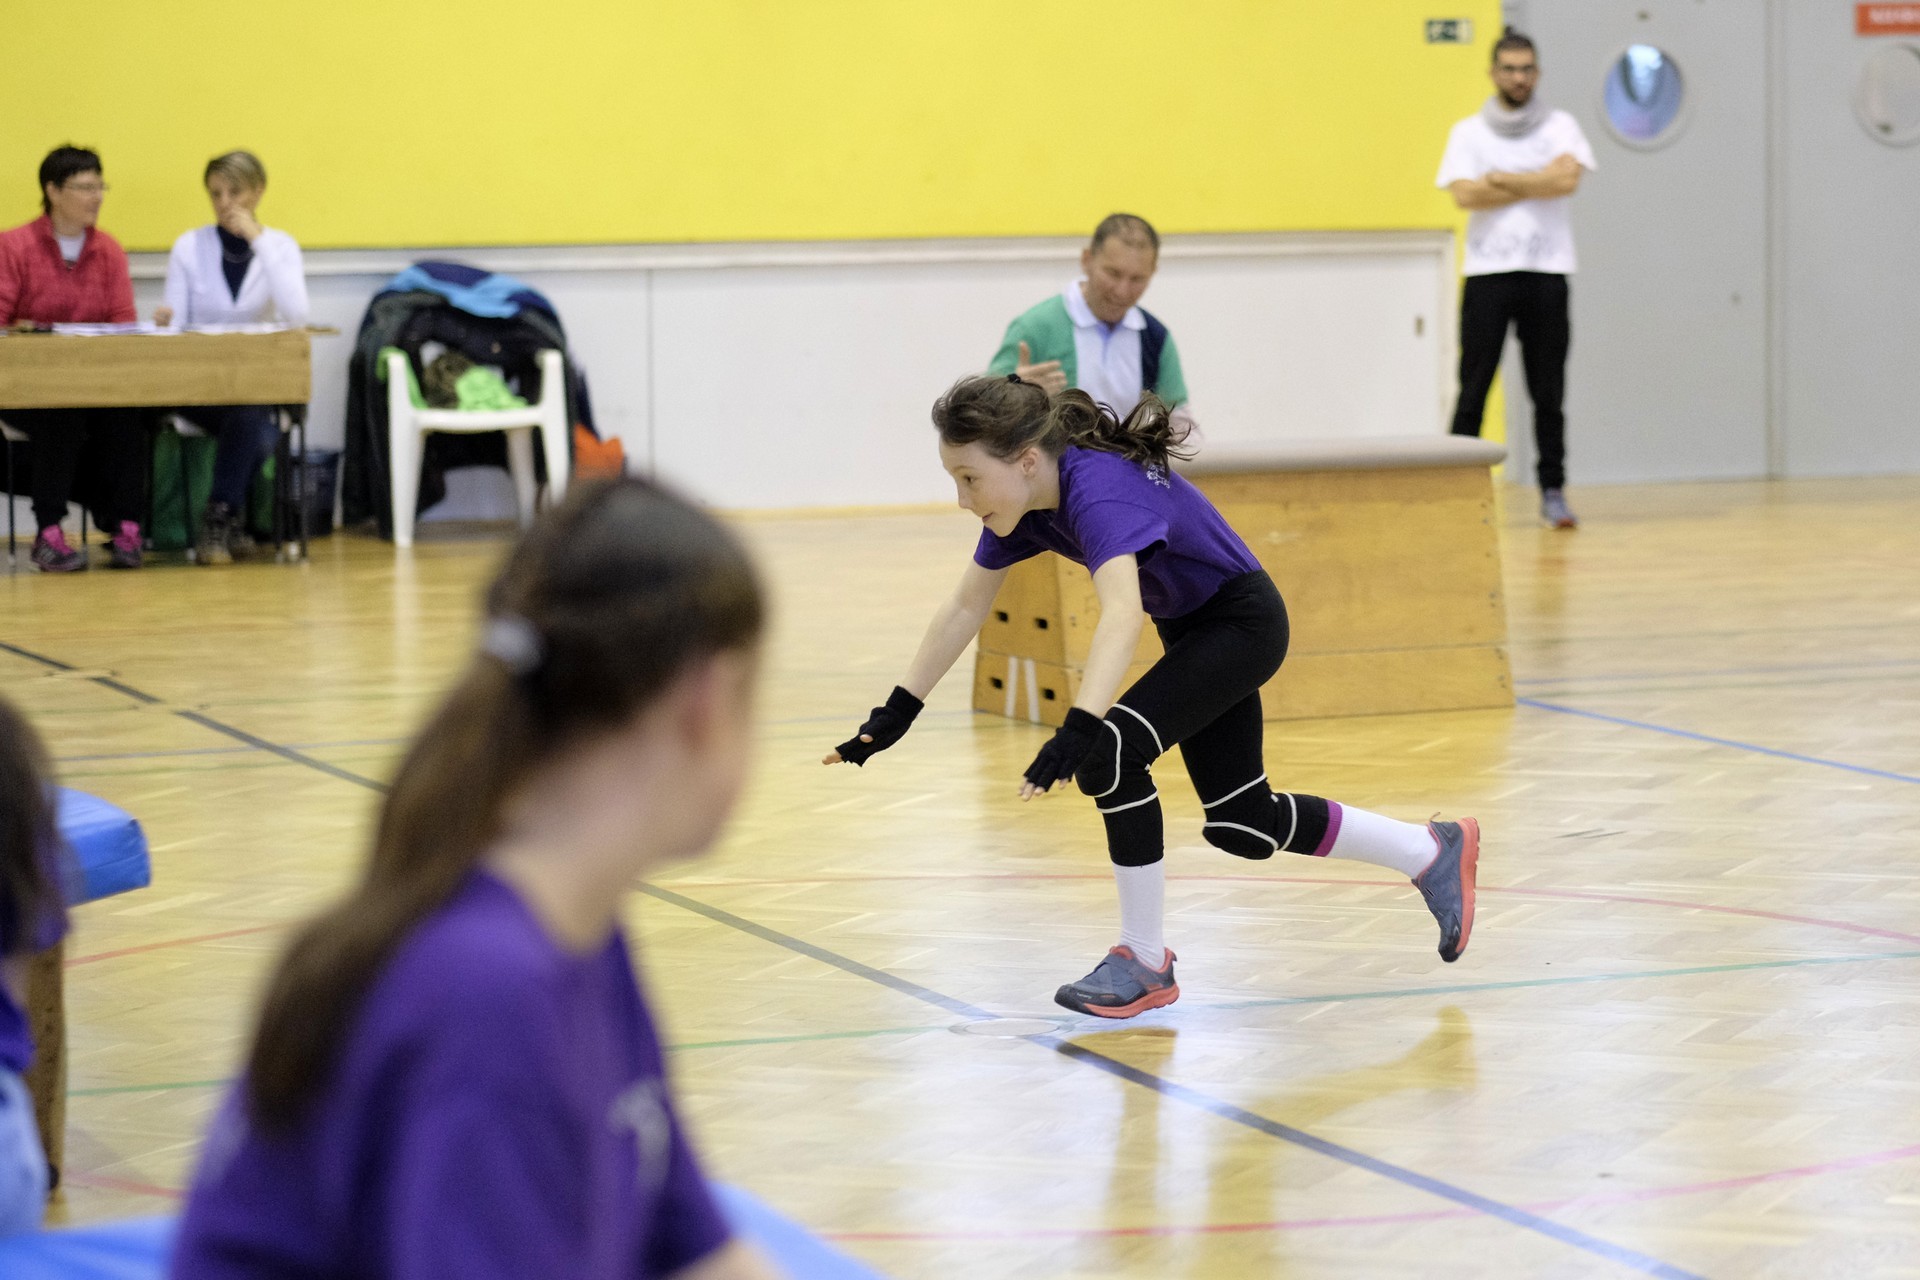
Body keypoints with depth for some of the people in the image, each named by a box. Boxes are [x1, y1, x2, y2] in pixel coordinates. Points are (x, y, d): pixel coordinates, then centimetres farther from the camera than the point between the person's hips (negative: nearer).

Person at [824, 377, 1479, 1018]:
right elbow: (965, 609, 0)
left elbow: (1121, 614, -52)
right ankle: (1433, 852, 36)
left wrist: (1078, 729, -63)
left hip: (1242, 622, -10)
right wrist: (895, 713, -3)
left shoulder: (1099, 492, -36)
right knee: (1239, 823, 17)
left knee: (1109, 754, -25)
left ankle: (1144, 961, -9)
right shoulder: (1022, 498, -10)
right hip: (1192, 630, 10)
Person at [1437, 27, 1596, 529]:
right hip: (1487, 275, 0)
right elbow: (1465, 195, -8)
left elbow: (1568, 178, -12)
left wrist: (1500, 179, -8)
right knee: (1473, 388, -1)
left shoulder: (1560, 127, 7)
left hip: (1546, 274, 0)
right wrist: (1535, 185, -7)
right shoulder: (1468, 132, 8)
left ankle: (1553, 492, 7)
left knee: (1548, 391, 2)